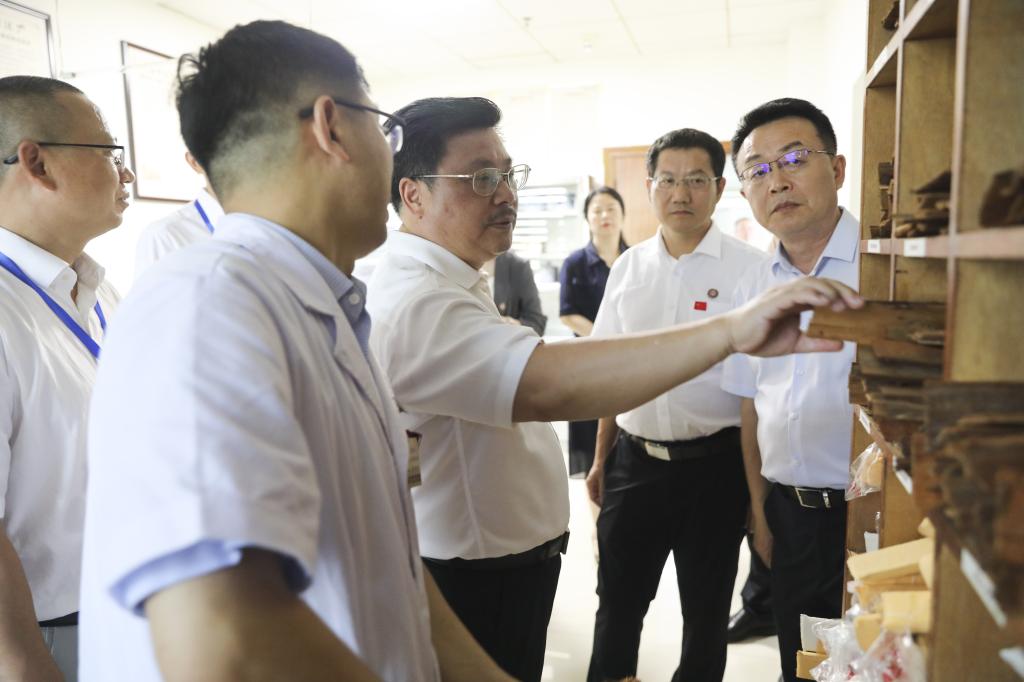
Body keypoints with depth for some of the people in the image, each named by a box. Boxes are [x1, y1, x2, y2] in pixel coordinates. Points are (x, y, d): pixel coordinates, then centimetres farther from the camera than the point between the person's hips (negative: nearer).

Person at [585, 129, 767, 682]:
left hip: (714, 463, -3)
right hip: (635, 457, 3)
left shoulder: (748, 269, -8)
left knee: (706, 609, 16)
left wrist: (759, 478, -7)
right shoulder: (629, 267, 5)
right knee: (618, 599, 15)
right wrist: (601, 459, 11)